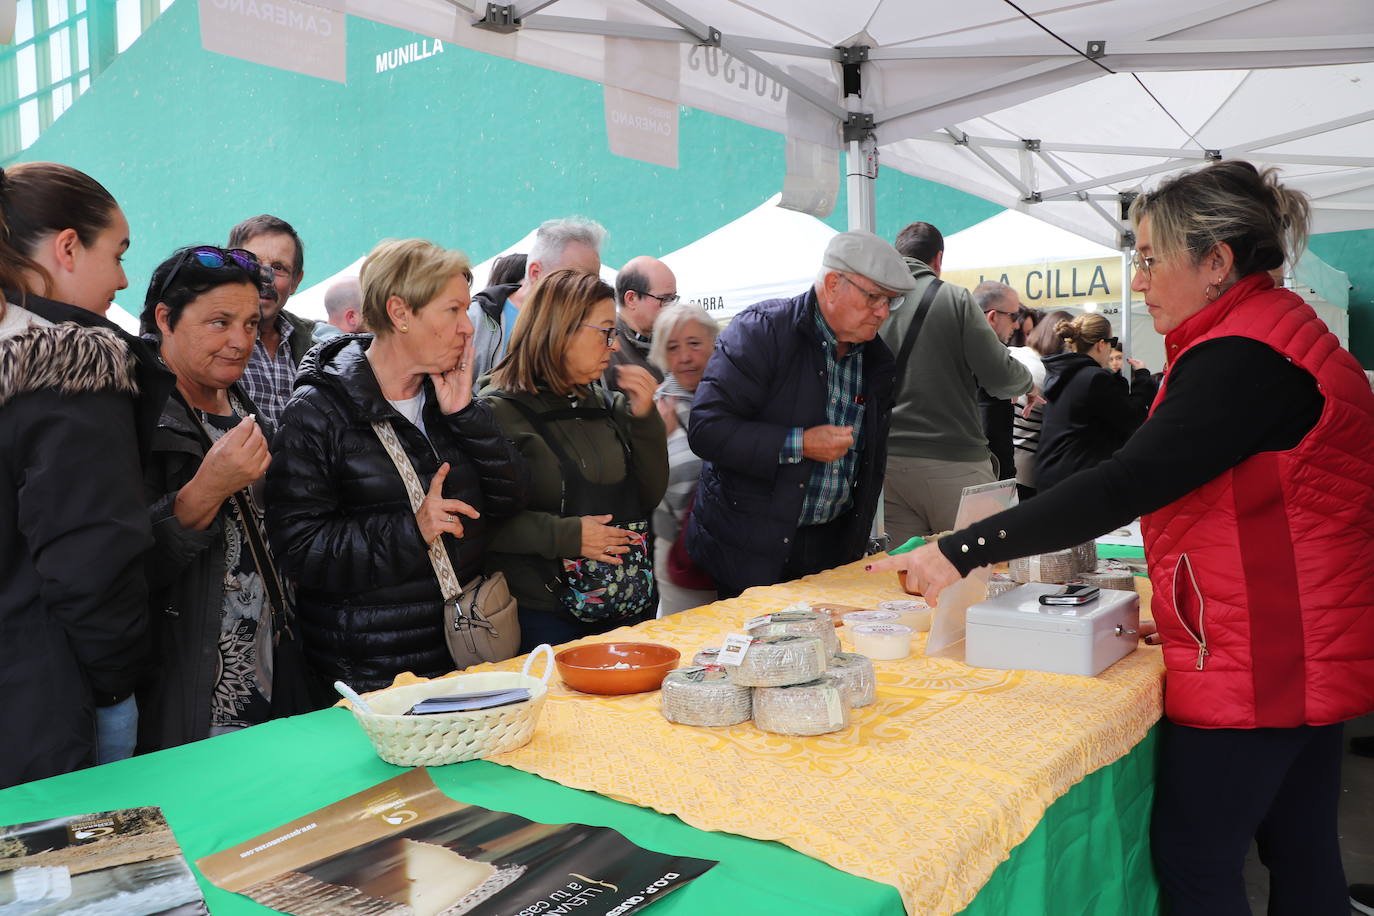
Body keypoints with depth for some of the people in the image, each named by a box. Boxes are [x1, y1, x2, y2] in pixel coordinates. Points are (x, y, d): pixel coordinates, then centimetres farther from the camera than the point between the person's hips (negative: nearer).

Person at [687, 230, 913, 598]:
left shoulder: (877, 358, 8)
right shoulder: (761, 331, -13)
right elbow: (706, 429, -22)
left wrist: (860, 537, 12)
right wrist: (799, 444, -24)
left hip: (834, 546, 6)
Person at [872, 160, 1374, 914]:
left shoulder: (1243, 357, -22)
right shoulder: (1279, 329, 12)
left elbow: (1125, 485, -29)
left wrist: (962, 552, -27)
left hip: (1258, 660, -10)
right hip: (1304, 651, 10)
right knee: (1301, 852, 19)